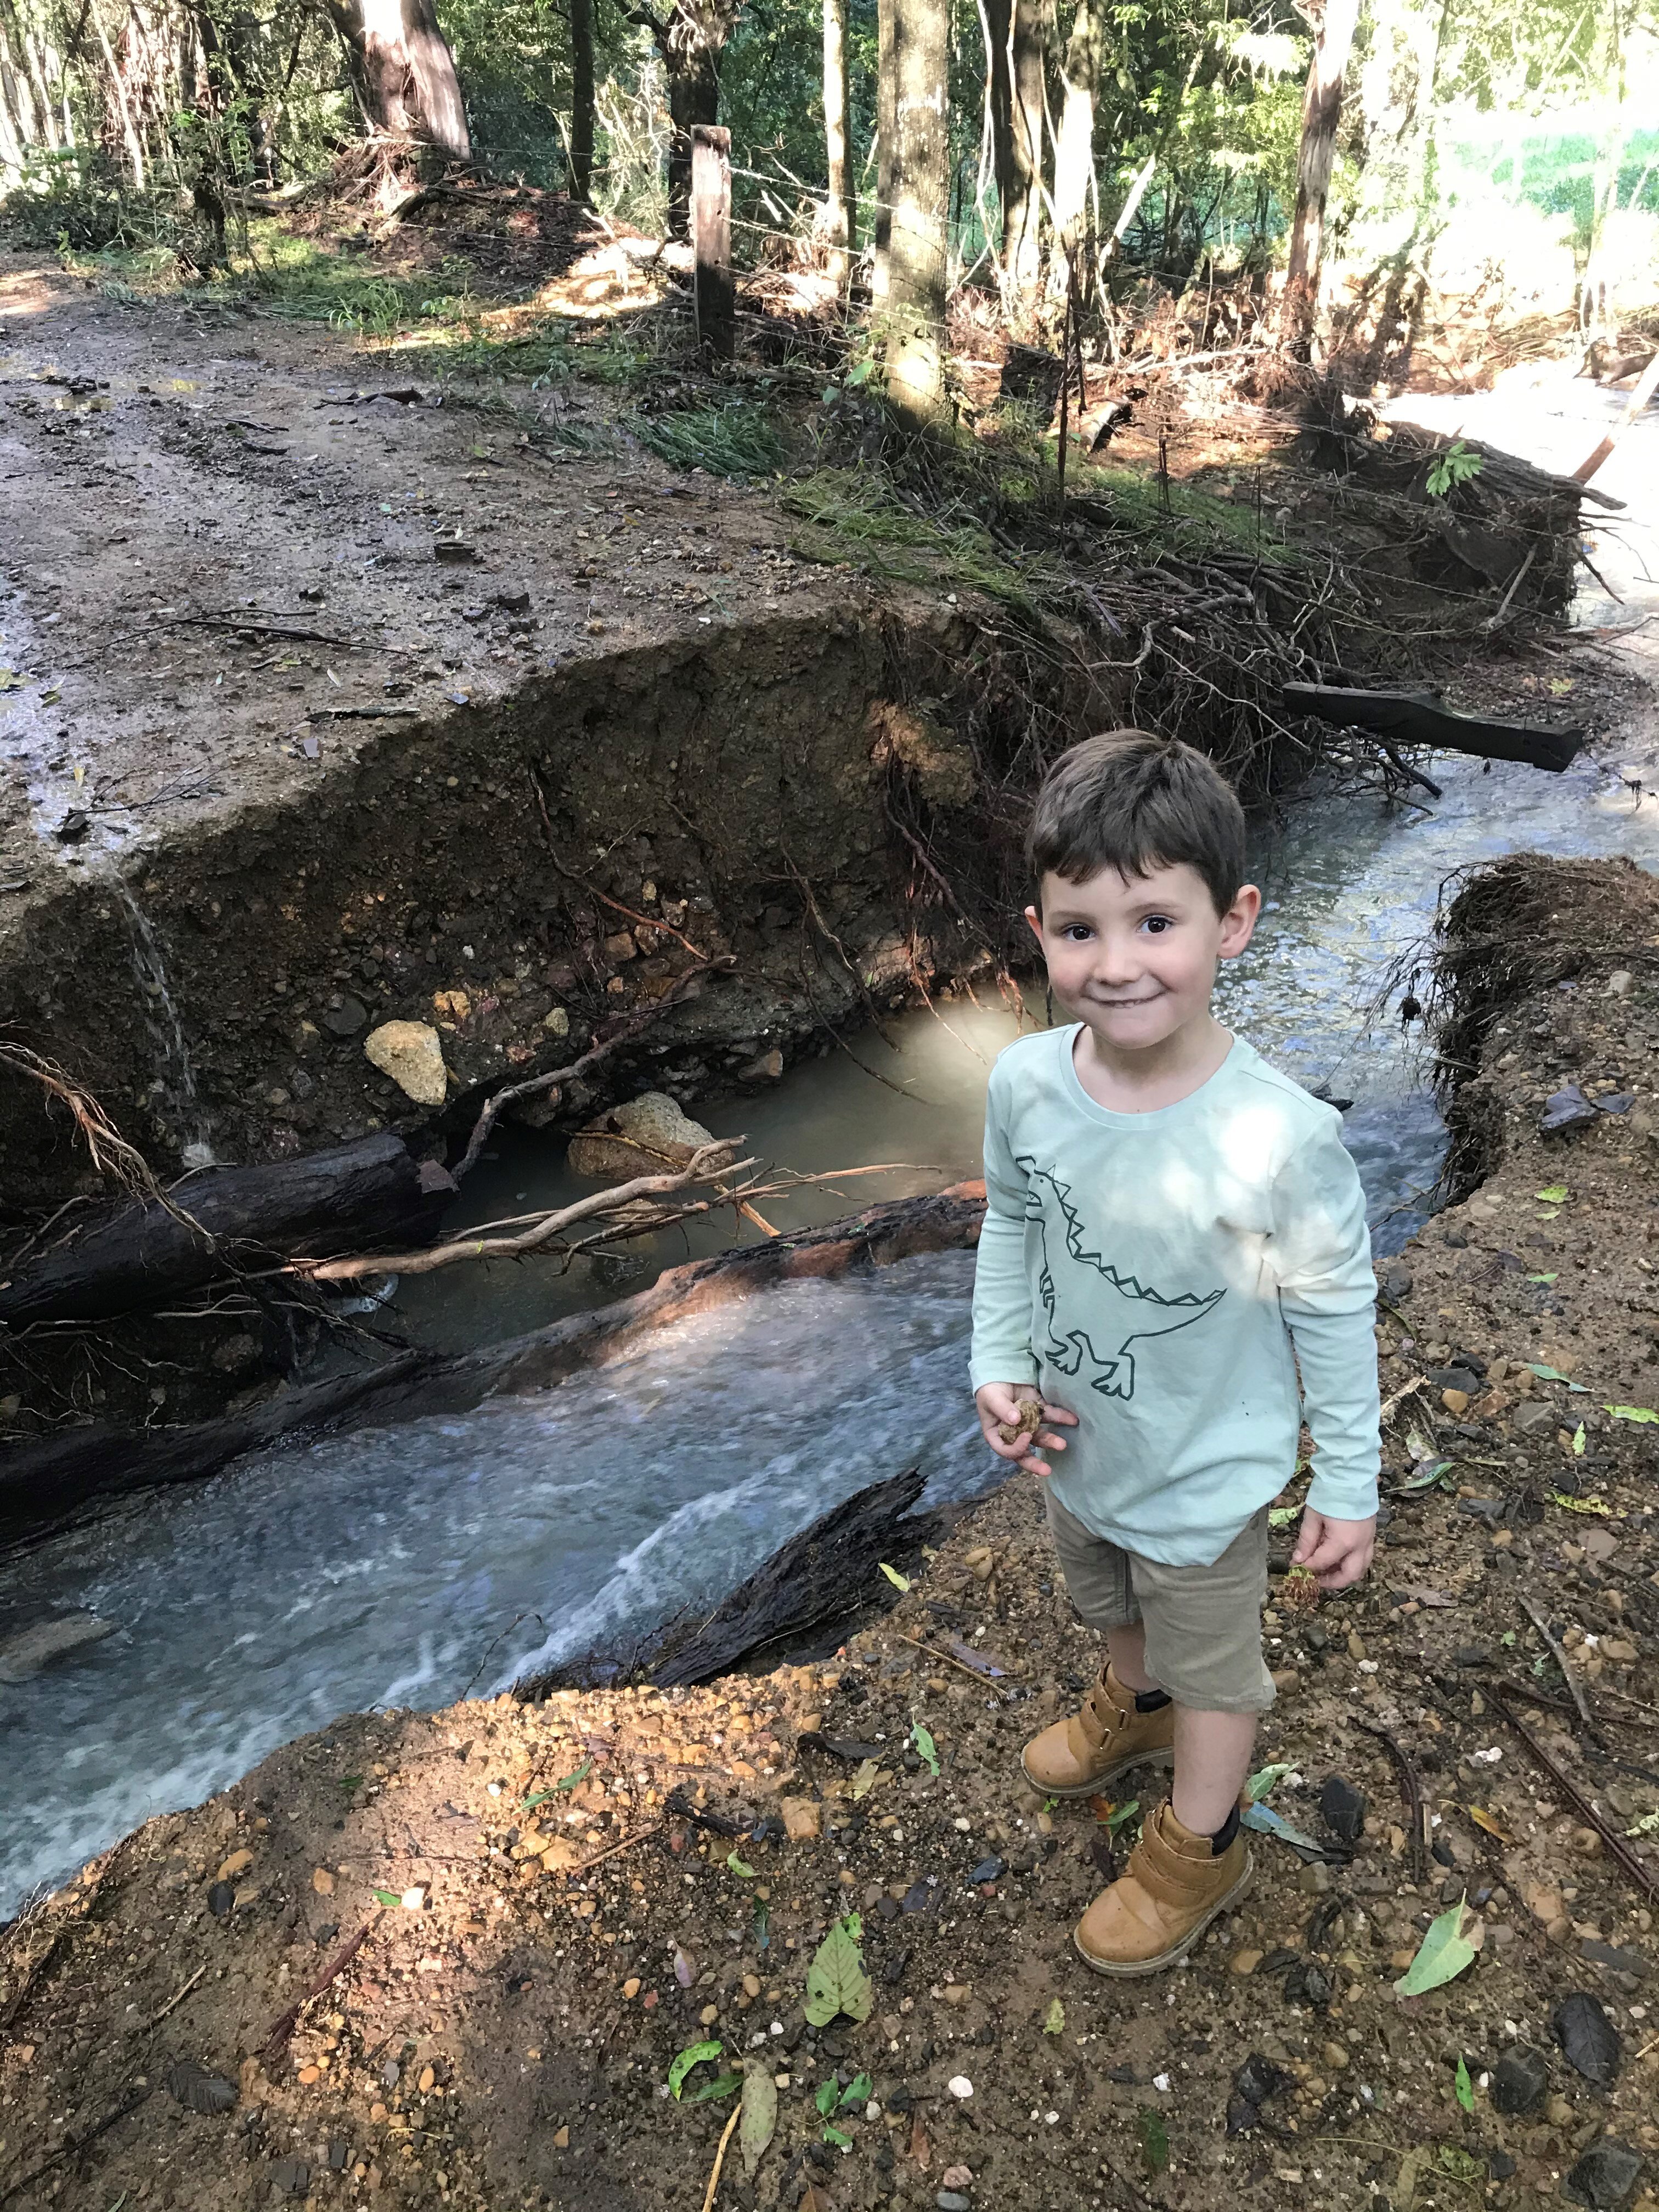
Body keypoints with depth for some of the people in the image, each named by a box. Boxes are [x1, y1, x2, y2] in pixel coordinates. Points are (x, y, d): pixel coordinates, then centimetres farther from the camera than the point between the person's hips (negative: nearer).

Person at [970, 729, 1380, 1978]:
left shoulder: (1279, 1137, -33)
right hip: (1077, 1446, 5)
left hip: (1207, 1477, -5)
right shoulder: (1027, 1084, -21)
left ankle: (1199, 1850, 50)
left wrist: (1351, 1486, -9)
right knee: (1118, 1610, 34)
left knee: (1212, 1663, 22)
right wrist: (1000, 1367, -6)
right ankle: (1134, 1711, 66)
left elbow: (1336, 1311, -18)